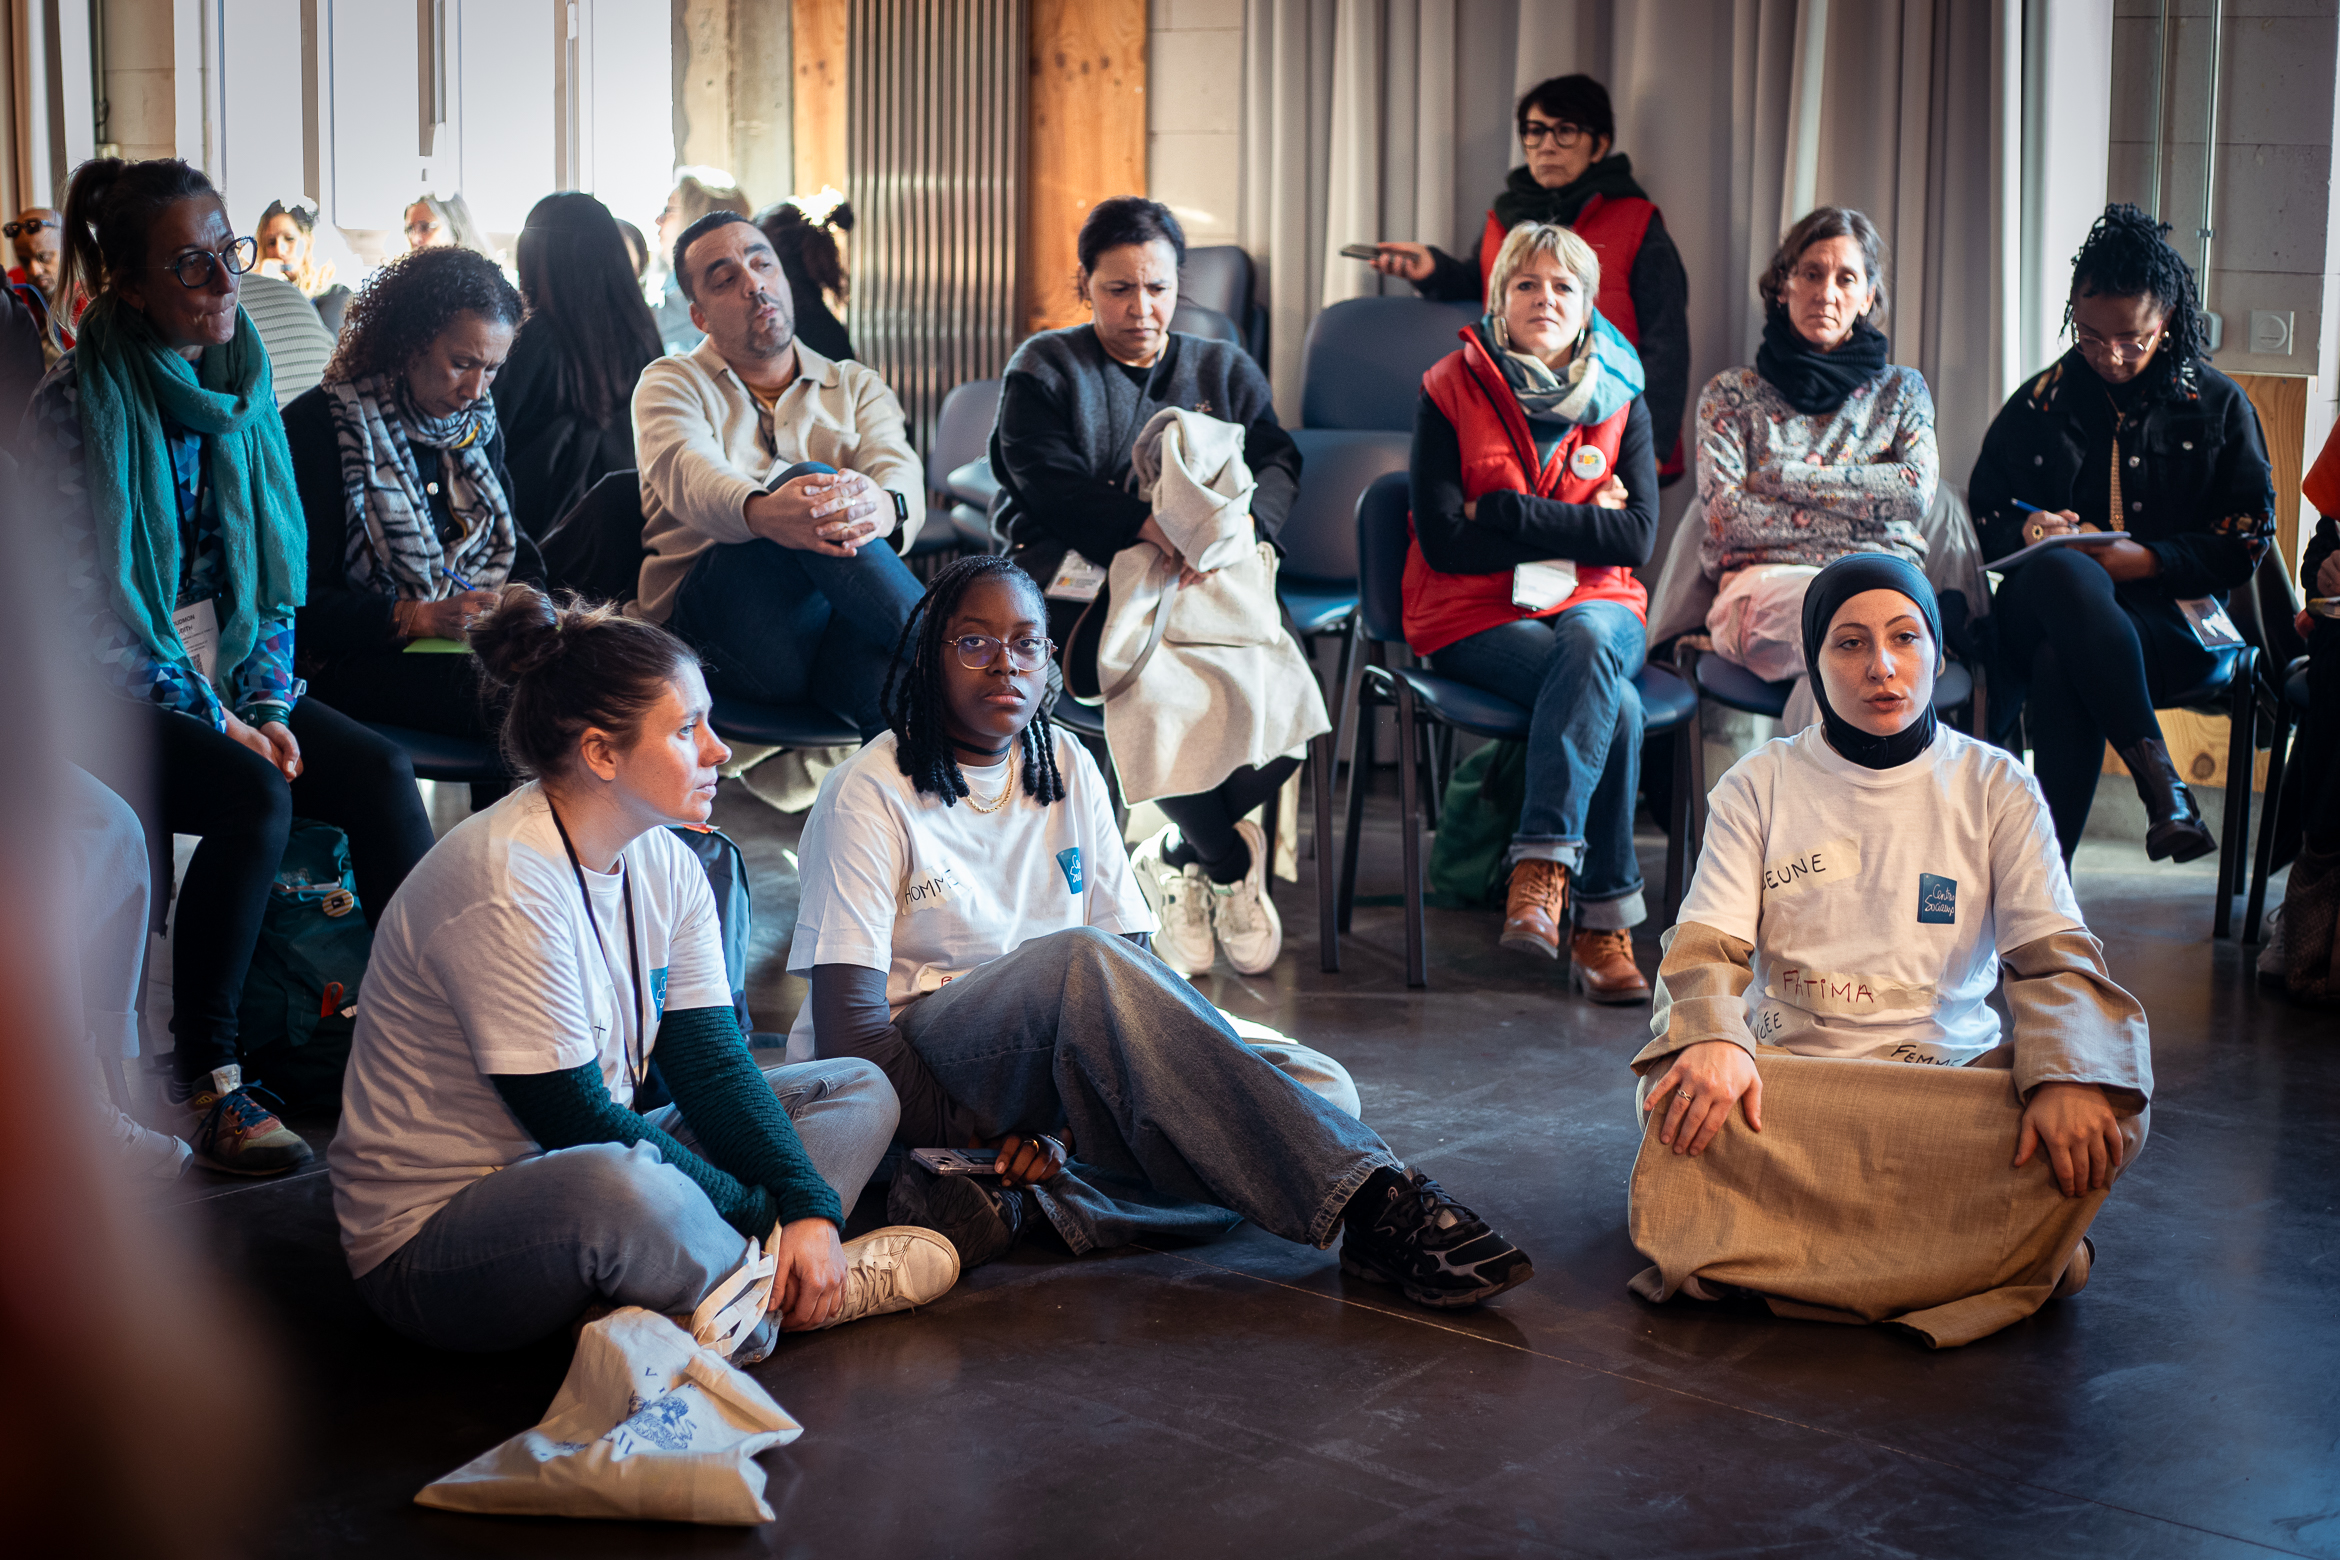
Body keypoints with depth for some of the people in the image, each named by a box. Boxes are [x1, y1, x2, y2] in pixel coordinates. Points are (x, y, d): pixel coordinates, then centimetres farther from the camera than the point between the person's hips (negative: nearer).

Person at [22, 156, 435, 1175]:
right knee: (253, 795, -31)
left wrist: (269, 703, -3)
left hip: (229, 672, 6)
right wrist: (215, 723, -18)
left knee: (378, 769, -17)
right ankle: (207, 1080, -22)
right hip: (110, 697, -6)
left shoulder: (240, 385, 7)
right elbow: (90, 606, -16)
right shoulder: (77, 408, -14)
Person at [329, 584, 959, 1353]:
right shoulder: (504, 889, -24)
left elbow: (712, 1064, 0)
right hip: (430, 1244, -9)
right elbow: (575, 1124, -23)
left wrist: (809, 1207, -15)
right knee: (620, 1189, -42)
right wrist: (767, 1220, -16)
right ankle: (777, 1287, -11)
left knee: (857, 1089, 9)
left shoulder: (666, 866, 3)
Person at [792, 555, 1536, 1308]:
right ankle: (1372, 1200, -42)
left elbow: (1134, 959, 1)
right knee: (1081, 964, -38)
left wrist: (1063, 1128, -16)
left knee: (1319, 1084, -19)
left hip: (1047, 1062, 6)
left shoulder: (1068, 768, 9)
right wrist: (989, 1140, -22)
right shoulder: (869, 794, -7)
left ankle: (1019, 1204, -35)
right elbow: (848, 1028, -13)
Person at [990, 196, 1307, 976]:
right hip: (1082, 586, -3)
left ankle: (1178, 855, 1)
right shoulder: (1044, 369, 12)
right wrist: (1150, 524, -24)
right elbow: (1050, 485, -6)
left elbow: (1278, 465, 4)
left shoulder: (1226, 370, 22)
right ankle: (1229, 866, -7)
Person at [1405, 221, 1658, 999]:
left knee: (1590, 642, -36)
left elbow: (1637, 538, -4)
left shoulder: (1620, 399, 8)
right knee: (1616, 707, -31)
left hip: (1595, 608, 3)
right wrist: (1575, 530, -8)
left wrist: (1504, 511, -10)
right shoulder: (1451, 390, 0)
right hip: (1476, 616, -2)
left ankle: (1542, 864, -40)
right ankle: (1602, 926, -31)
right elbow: (1443, 542, -9)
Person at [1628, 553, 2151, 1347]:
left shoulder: (1997, 787, 8)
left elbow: (2054, 954, -1)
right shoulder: (1758, 785, 7)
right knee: (1684, 1097, -34)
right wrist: (1713, 1040, -27)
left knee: (2103, 1119, -30)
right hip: (1789, 1073, 0)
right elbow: (1707, 944, -1)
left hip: (1950, 1073, 0)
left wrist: (2070, 1075, -24)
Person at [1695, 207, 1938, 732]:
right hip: (1768, 577, -1)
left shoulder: (1901, 388, 21)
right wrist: (1860, 510, -2)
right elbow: (1726, 514, 1)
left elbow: (1917, 491, 2)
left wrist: (1786, 478, -2)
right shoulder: (1731, 394, 16)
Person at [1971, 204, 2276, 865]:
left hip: (2170, 618, -2)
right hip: (2039, 611, 2)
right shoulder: (2040, 402, 18)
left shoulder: (2219, 406, 12)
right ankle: (2159, 781, -42)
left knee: (2062, 668, -40)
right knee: (2056, 569, -40)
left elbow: (2248, 538, 7)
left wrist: (2150, 559, -11)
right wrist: (2025, 530, -6)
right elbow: (1983, 511, 20)